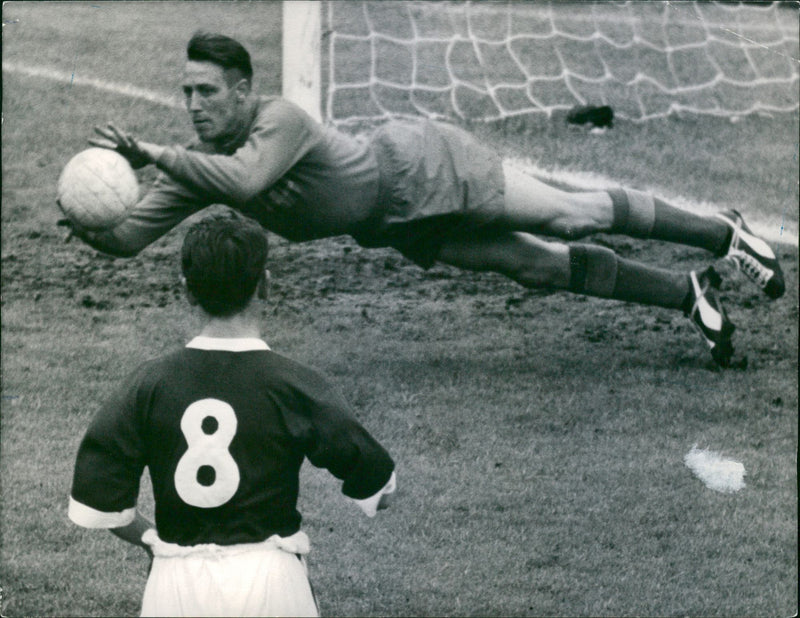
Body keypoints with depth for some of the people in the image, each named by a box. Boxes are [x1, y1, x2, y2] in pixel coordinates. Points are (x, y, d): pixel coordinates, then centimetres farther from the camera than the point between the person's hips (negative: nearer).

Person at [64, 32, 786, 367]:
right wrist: (88, 224, -31)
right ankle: (689, 295, 18)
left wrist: (156, 154, -50)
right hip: (401, 229, 7)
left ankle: (723, 233, 14)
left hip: (423, 167, -7)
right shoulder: (200, 166, -8)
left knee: (572, 216, -4)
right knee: (544, 265, 6)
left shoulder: (281, 119, -30)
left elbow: (244, 179, -51)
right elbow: (128, 237, -10)